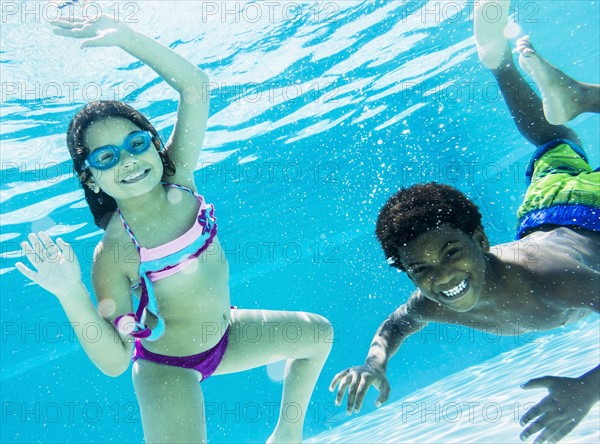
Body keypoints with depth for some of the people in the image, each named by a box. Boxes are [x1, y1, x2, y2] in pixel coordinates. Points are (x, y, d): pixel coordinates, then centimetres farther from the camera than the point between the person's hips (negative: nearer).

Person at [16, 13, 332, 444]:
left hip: (224, 335, 7)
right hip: (167, 367, -6)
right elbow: (114, 361, -27)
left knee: (319, 333, 19)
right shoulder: (112, 254, -26)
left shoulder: (177, 177, -13)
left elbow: (195, 85, -17)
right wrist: (71, 293, -41)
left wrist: (126, 36, -27)